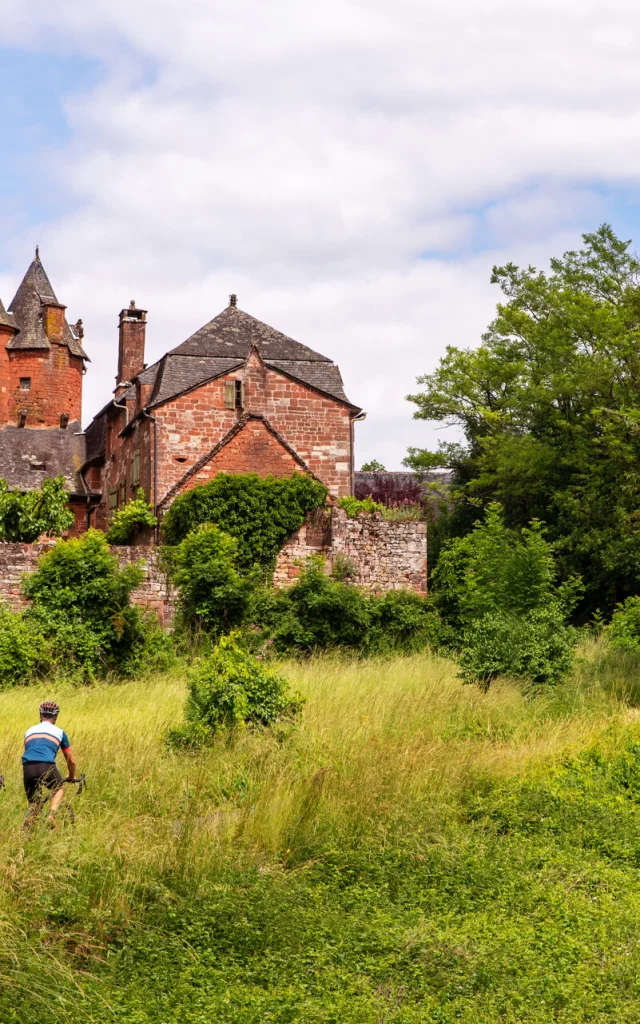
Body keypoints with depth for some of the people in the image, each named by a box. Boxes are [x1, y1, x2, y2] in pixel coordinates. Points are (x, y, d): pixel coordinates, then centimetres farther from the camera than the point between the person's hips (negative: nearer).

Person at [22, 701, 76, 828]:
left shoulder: (30, 731, 28)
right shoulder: (59, 732, 22)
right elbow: (71, 760, 29)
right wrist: (72, 777, 48)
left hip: (28, 768, 2)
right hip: (46, 766, -2)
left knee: (33, 804, 18)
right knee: (59, 789, 29)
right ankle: (51, 815, 3)